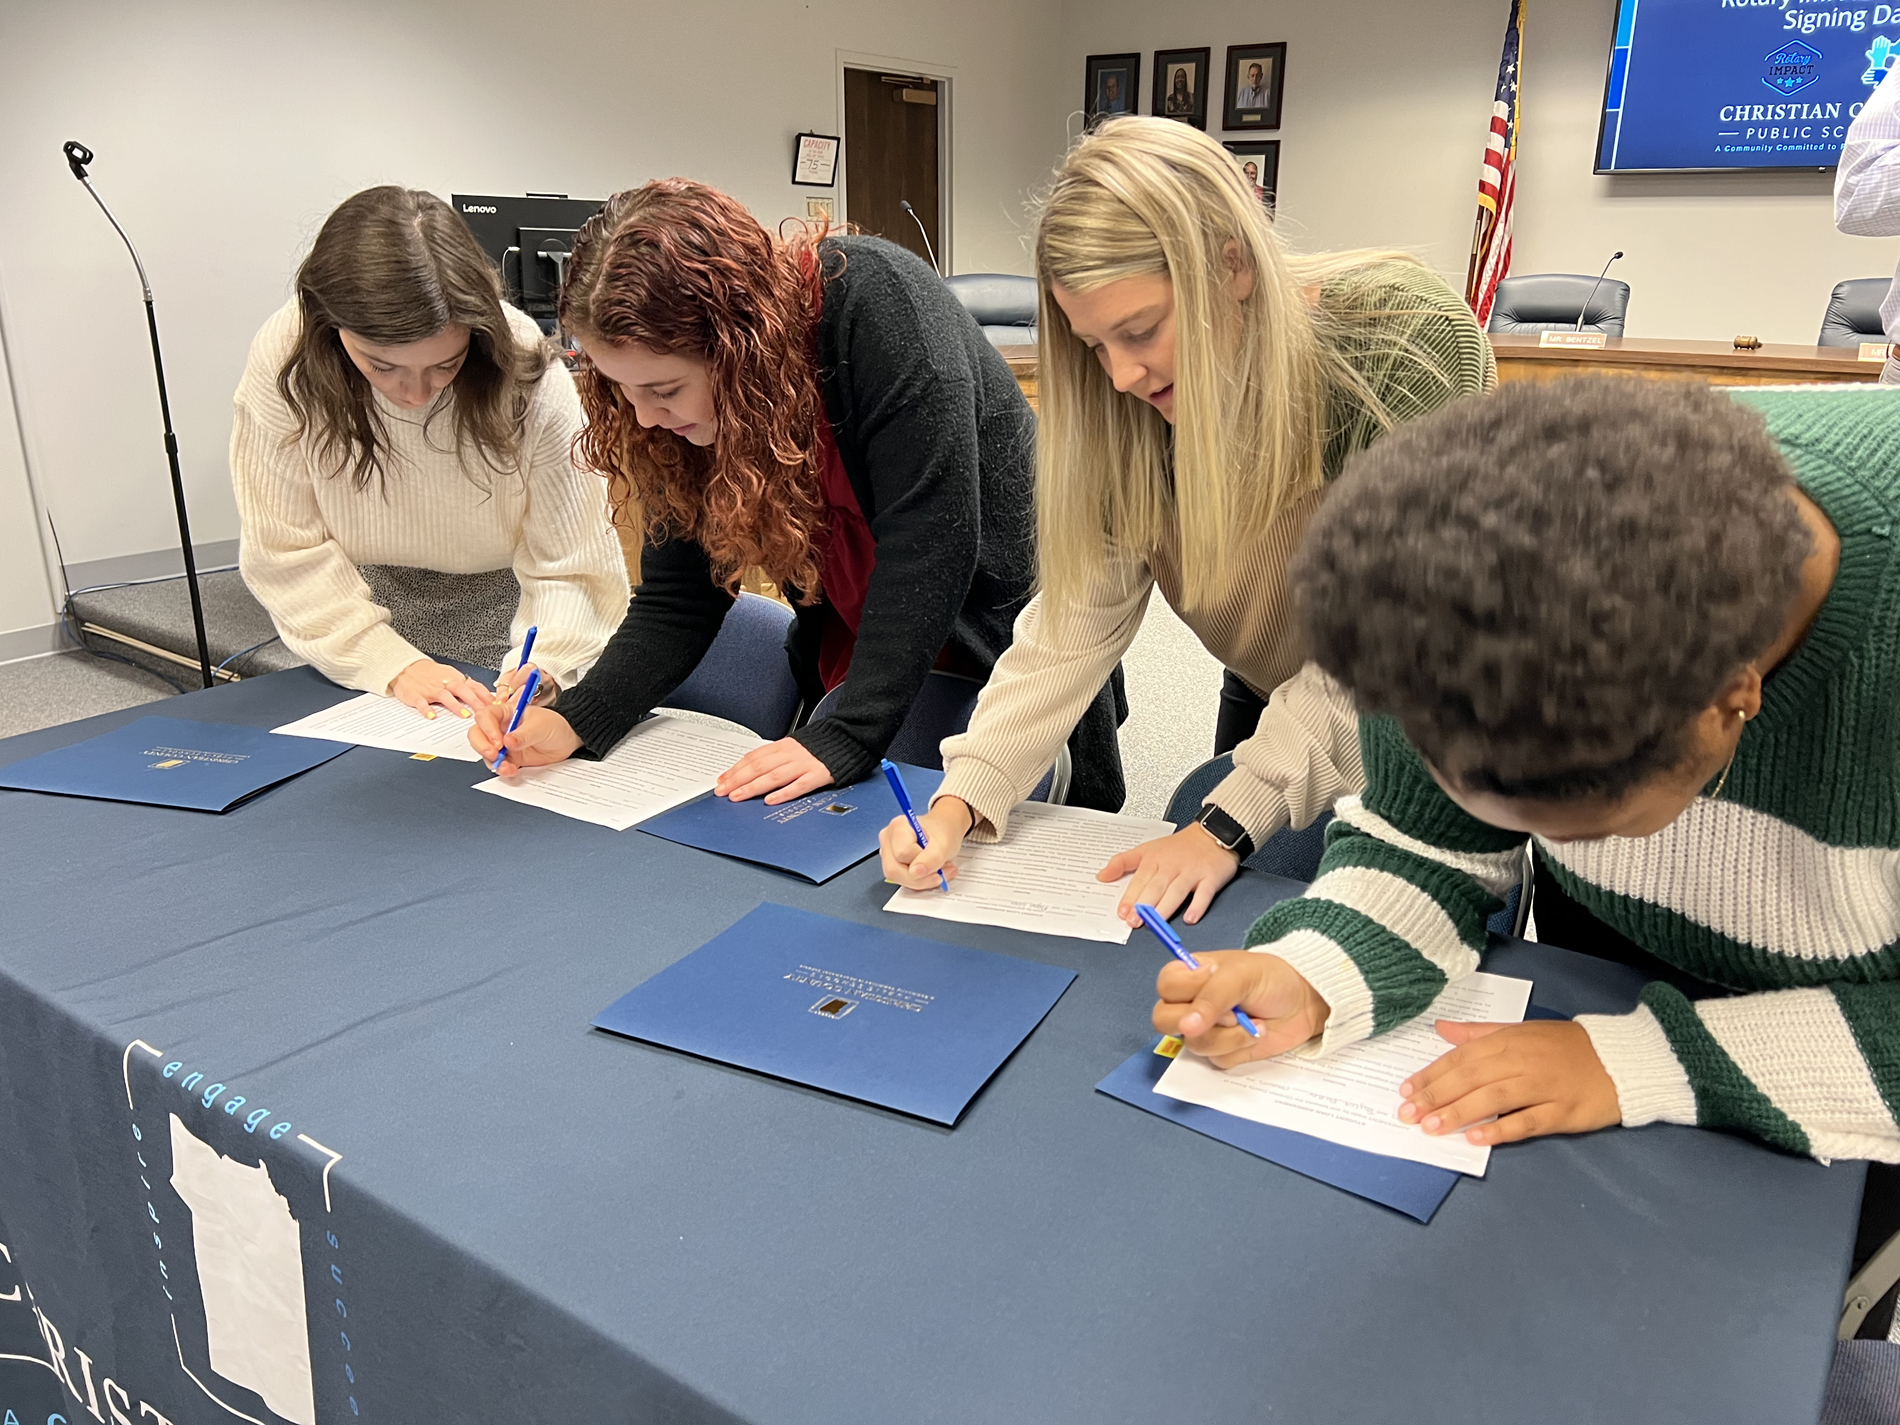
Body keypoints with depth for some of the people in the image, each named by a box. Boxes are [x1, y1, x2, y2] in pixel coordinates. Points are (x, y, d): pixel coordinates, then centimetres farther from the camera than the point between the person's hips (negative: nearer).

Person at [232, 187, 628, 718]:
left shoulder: (531, 379, -25)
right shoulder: (284, 362, -21)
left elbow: (575, 568, -20)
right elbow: (287, 553, -14)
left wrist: (539, 668, -38)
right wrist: (393, 663, -24)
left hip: (500, 621, -1)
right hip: (361, 610, 1)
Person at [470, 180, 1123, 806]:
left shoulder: (881, 306, -29)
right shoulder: (685, 410, -9)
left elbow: (929, 542, -32)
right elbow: (677, 598, -6)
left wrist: (844, 737, -34)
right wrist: (574, 721, -20)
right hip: (854, 660, 5)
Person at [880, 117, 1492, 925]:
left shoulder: (1409, 342, -32)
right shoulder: (1128, 406, -17)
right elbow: (1078, 614, -19)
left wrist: (1231, 823, -35)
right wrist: (965, 796, -31)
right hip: (1269, 702, 4)